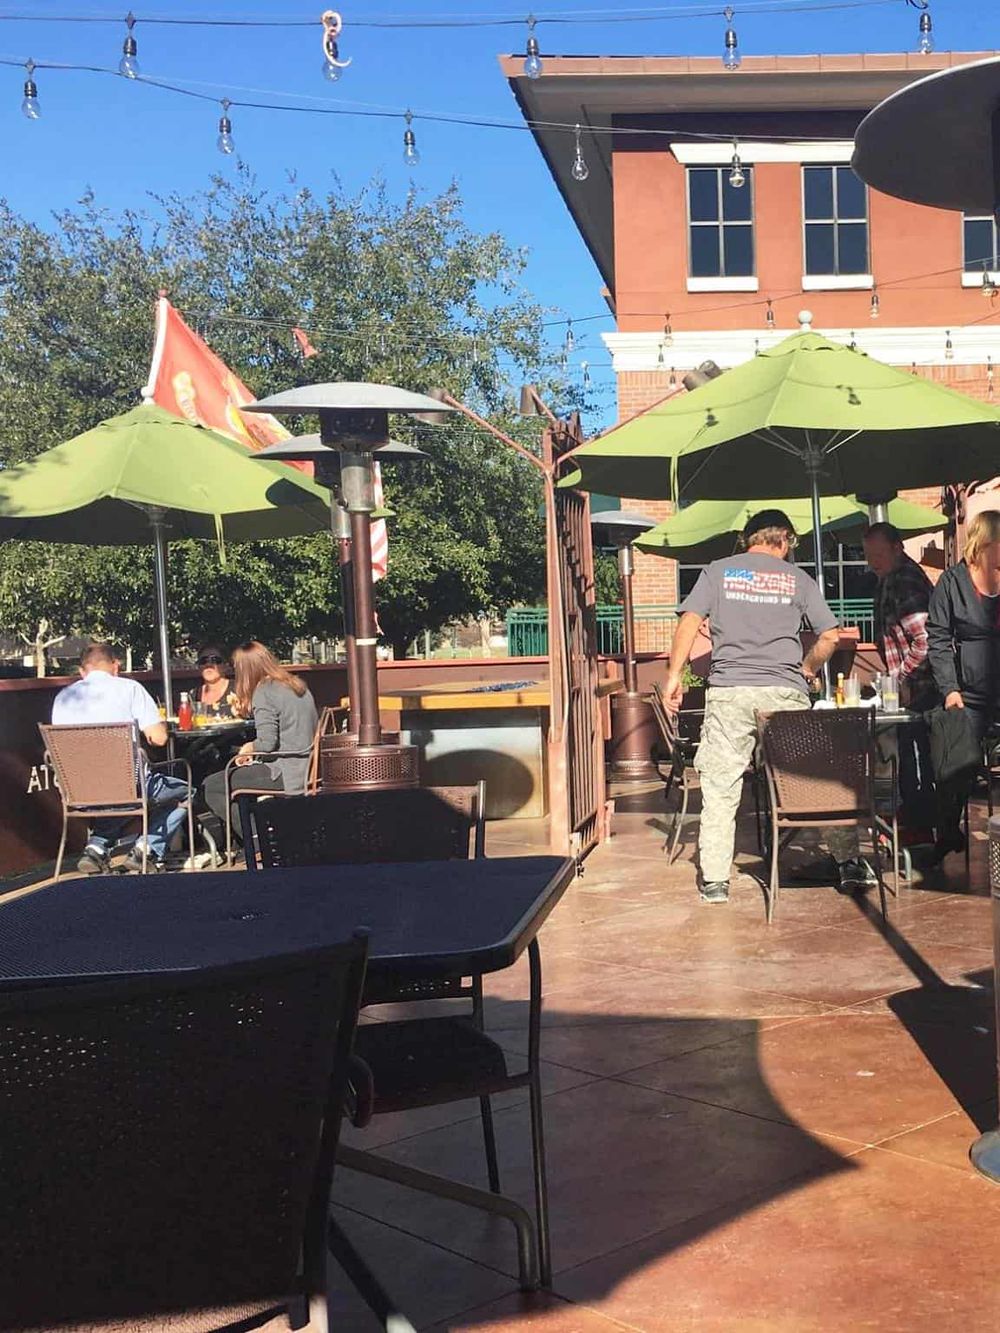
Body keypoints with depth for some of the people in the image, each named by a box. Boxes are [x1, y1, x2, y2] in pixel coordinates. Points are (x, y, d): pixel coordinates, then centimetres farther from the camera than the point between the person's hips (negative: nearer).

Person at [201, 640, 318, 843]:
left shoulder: (263, 693, -11)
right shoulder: (298, 686, 14)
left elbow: (267, 743, -19)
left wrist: (247, 749, 2)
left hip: (285, 776, -9)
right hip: (307, 771, 9)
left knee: (210, 786, -2)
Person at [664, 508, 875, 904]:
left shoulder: (717, 571, 10)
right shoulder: (797, 578, 10)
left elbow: (689, 623, 0)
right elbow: (830, 637, 6)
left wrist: (674, 675, 5)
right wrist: (806, 670, 22)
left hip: (728, 692, 0)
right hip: (785, 692, 0)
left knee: (720, 785, 5)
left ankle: (715, 880, 5)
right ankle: (849, 863, 14)